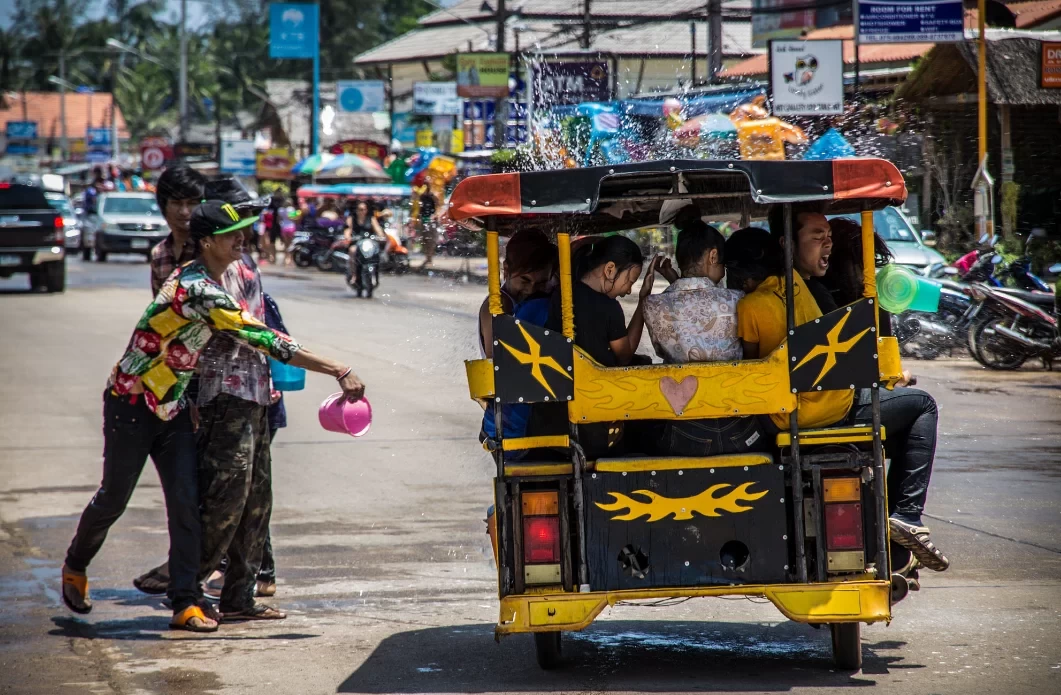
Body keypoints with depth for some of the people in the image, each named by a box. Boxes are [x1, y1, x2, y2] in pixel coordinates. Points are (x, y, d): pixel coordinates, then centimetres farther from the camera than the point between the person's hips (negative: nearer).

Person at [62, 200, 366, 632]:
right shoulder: (199, 290, -27)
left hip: (172, 406, 8)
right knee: (113, 499, 6)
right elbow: (265, 340, -32)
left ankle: (185, 604, -6)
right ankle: (74, 568, 33)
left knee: (185, 503, -4)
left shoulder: (206, 280, 2)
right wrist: (339, 371, -33)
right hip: (131, 403, -8)